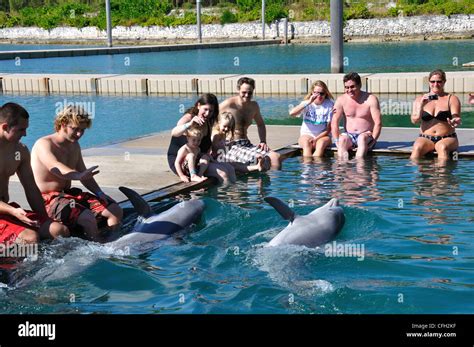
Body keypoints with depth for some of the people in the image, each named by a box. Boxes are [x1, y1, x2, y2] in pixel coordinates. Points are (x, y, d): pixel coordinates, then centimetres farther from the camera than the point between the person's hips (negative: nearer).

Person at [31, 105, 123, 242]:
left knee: (115, 211, -4)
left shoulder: (75, 146, 13)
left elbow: (85, 175, 19)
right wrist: (78, 175, -55)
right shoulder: (44, 144, -14)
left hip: (70, 194, 9)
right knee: (88, 218, -35)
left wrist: (100, 193, 1)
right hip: (49, 199, -8)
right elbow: (55, 167, -35)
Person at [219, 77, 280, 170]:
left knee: (275, 157, -15)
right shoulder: (229, 104, -7)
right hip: (231, 147, -7)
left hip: (247, 144, 7)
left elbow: (260, 124, 30)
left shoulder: (254, 106, 13)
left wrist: (263, 141, 13)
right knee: (260, 158, -31)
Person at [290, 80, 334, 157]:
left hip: (322, 136, 0)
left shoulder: (329, 105, -3)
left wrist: (316, 138, -17)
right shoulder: (306, 103, 2)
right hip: (307, 135, 1)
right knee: (306, 144, -34)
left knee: (321, 143, -35)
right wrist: (308, 102, -23)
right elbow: (292, 113, -19)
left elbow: (328, 129, -3)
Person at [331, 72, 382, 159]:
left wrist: (372, 141, -21)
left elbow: (378, 123, -9)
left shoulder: (371, 99, -5)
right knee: (342, 139, -31)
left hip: (366, 135, -2)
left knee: (362, 138, -35)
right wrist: (337, 141, -15)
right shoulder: (341, 100, 3)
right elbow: (334, 122, -1)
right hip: (349, 135, 2)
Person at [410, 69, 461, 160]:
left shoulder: (452, 99, 6)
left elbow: (456, 119, -5)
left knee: (442, 147, -36)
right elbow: (414, 120, 1)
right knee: (417, 148, -33)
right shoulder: (419, 100, 11)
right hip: (425, 139, 1)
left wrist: (455, 122, -31)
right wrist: (421, 105, -16)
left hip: (447, 139, -1)